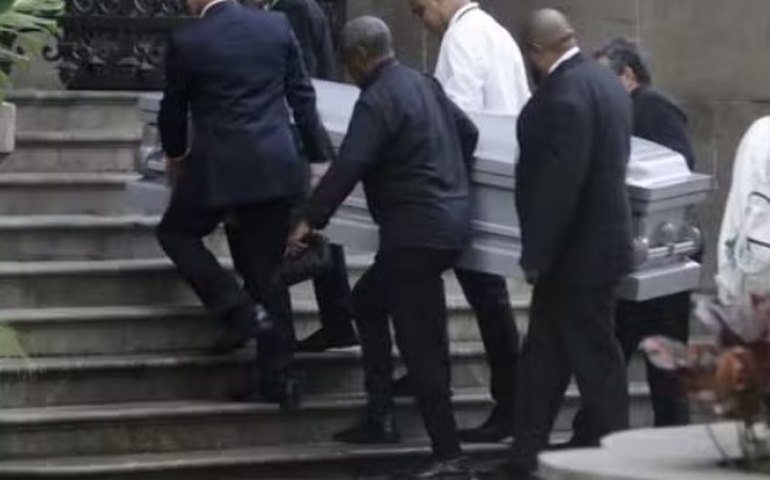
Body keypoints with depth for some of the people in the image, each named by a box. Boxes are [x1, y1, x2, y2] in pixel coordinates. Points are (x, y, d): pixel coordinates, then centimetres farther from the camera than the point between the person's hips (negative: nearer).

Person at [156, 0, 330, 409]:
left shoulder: (186, 42, -9)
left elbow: (173, 109, 5)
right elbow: (303, 97, 7)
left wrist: (175, 155, 24)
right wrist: (319, 156, 15)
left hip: (218, 169, -4)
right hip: (276, 169, 4)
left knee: (175, 233, 19)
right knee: (267, 268, 11)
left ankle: (241, 311, 1)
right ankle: (278, 378, 9)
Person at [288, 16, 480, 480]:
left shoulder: (377, 101, -15)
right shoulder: (424, 84, 12)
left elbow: (347, 166, -23)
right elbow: (468, 132, 23)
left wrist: (310, 220, -21)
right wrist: (452, 182, 36)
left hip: (417, 233, -10)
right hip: (449, 221, 10)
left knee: (421, 345, -8)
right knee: (367, 301, 23)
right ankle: (380, 416, 22)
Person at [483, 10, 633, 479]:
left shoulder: (565, 92, -21)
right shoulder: (605, 81, 10)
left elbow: (559, 182, -24)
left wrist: (536, 254, -18)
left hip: (578, 250, -10)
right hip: (599, 239, 10)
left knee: (595, 359, 0)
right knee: (544, 357, 14)